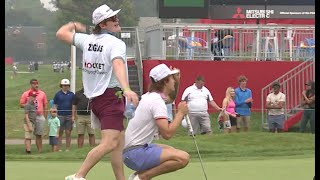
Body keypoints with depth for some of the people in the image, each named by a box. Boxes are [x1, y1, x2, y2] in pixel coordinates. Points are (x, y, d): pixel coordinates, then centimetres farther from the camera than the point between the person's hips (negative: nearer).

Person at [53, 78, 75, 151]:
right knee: (60, 133, -1)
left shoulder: (71, 94, 8)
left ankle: (68, 149, 7)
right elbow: (55, 106, 5)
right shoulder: (58, 94, 5)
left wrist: (73, 116, -1)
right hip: (60, 116, -1)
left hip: (69, 116, 1)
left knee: (68, 133, 3)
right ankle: (59, 149, 1)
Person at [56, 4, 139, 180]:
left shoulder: (87, 40, 7)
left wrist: (73, 25, 37)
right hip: (111, 95, -9)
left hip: (95, 97, 9)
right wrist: (127, 89, -46)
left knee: (119, 141, 14)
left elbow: (61, 33, 16)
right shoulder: (116, 43, -13)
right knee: (109, 143, -16)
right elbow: (118, 65, -31)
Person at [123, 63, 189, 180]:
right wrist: (180, 113, -13)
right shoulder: (157, 102, -15)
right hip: (135, 153, -10)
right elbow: (167, 133, -24)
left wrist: (176, 79, 20)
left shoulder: (150, 96, 12)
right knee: (183, 158, -21)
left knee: (172, 151, 29)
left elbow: (171, 99, 36)